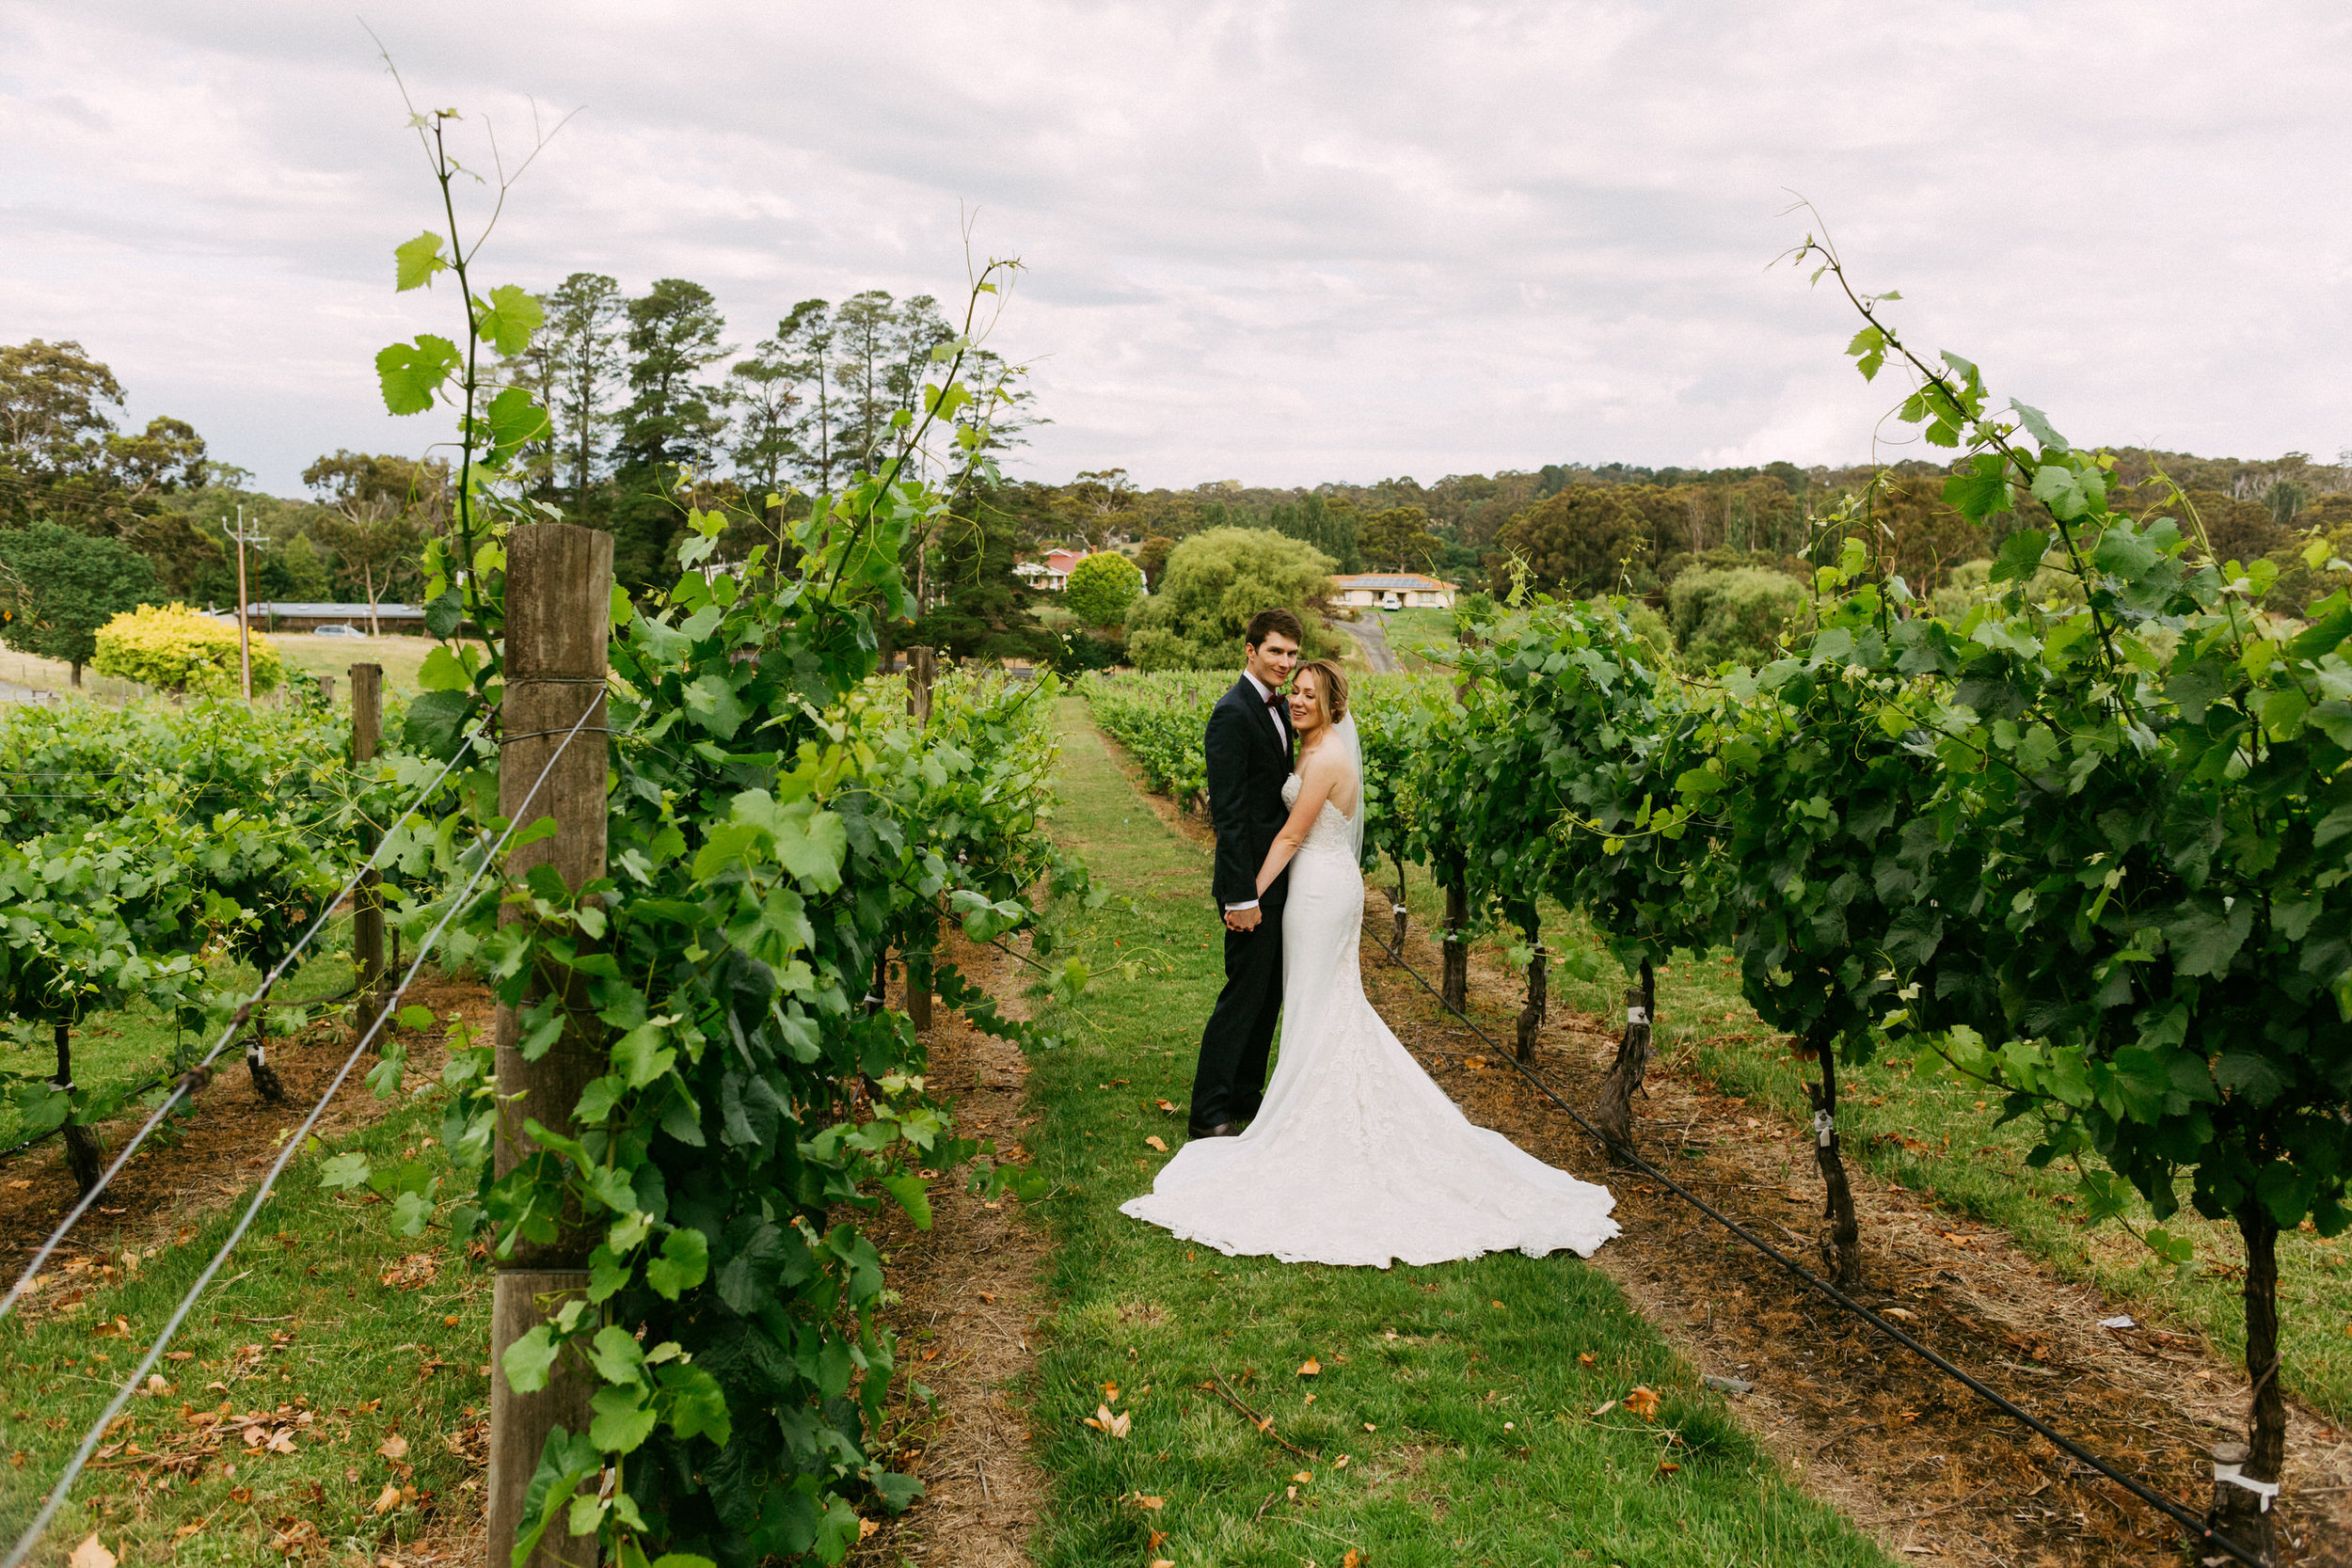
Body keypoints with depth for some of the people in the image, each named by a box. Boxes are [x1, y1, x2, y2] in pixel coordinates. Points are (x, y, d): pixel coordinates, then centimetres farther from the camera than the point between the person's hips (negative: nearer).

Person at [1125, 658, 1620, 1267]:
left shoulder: (1327, 758, -19)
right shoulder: (1319, 747, 11)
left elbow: (1292, 836, -17)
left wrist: (1250, 895, -14)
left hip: (1319, 888, -10)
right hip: (1333, 882, 10)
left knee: (1314, 1006, -1)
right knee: (1335, 999, 16)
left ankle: (1312, 1121, 9)